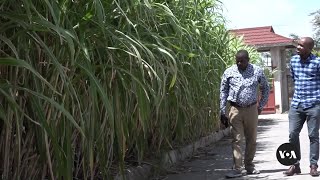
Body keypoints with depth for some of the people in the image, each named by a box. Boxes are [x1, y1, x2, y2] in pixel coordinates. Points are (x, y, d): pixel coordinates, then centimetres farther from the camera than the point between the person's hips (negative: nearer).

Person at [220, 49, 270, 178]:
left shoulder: (257, 71, 0)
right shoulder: (229, 72, -2)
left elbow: (266, 88, 13)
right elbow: (223, 92, 4)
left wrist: (261, 106, 9)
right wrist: (222, 112, 0)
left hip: (251, 109, 2)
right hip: (235, 110, -1)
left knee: (251, 140, 9)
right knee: (236, 140, -5)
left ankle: (249, 166, 23)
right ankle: (238, 168, -3)